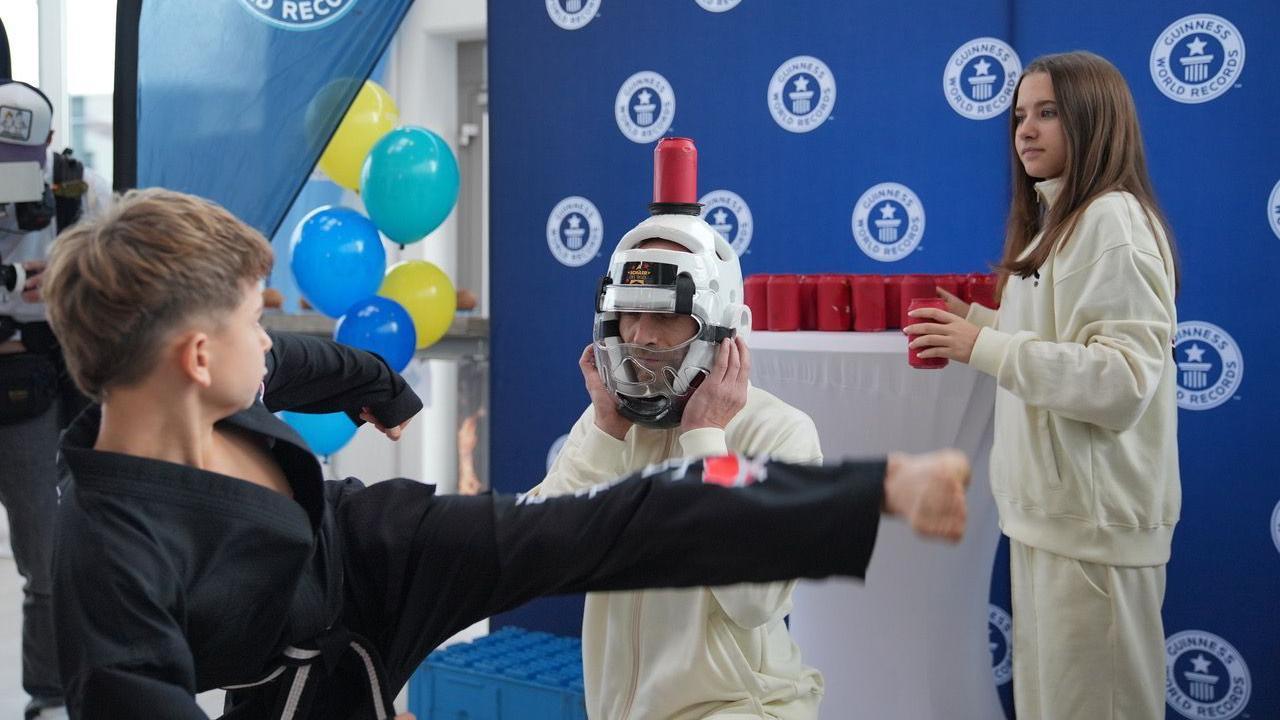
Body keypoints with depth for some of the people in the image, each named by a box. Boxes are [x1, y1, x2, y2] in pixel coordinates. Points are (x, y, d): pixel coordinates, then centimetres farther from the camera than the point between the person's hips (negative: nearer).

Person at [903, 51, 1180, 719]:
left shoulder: (1113, 221, -13)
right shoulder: (1058, 222, 17)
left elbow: (1126, 381, -22)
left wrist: (986, 346, -23)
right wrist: (980, 323, 11)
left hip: (1093, 517, -9)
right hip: (1049, 507, 10)